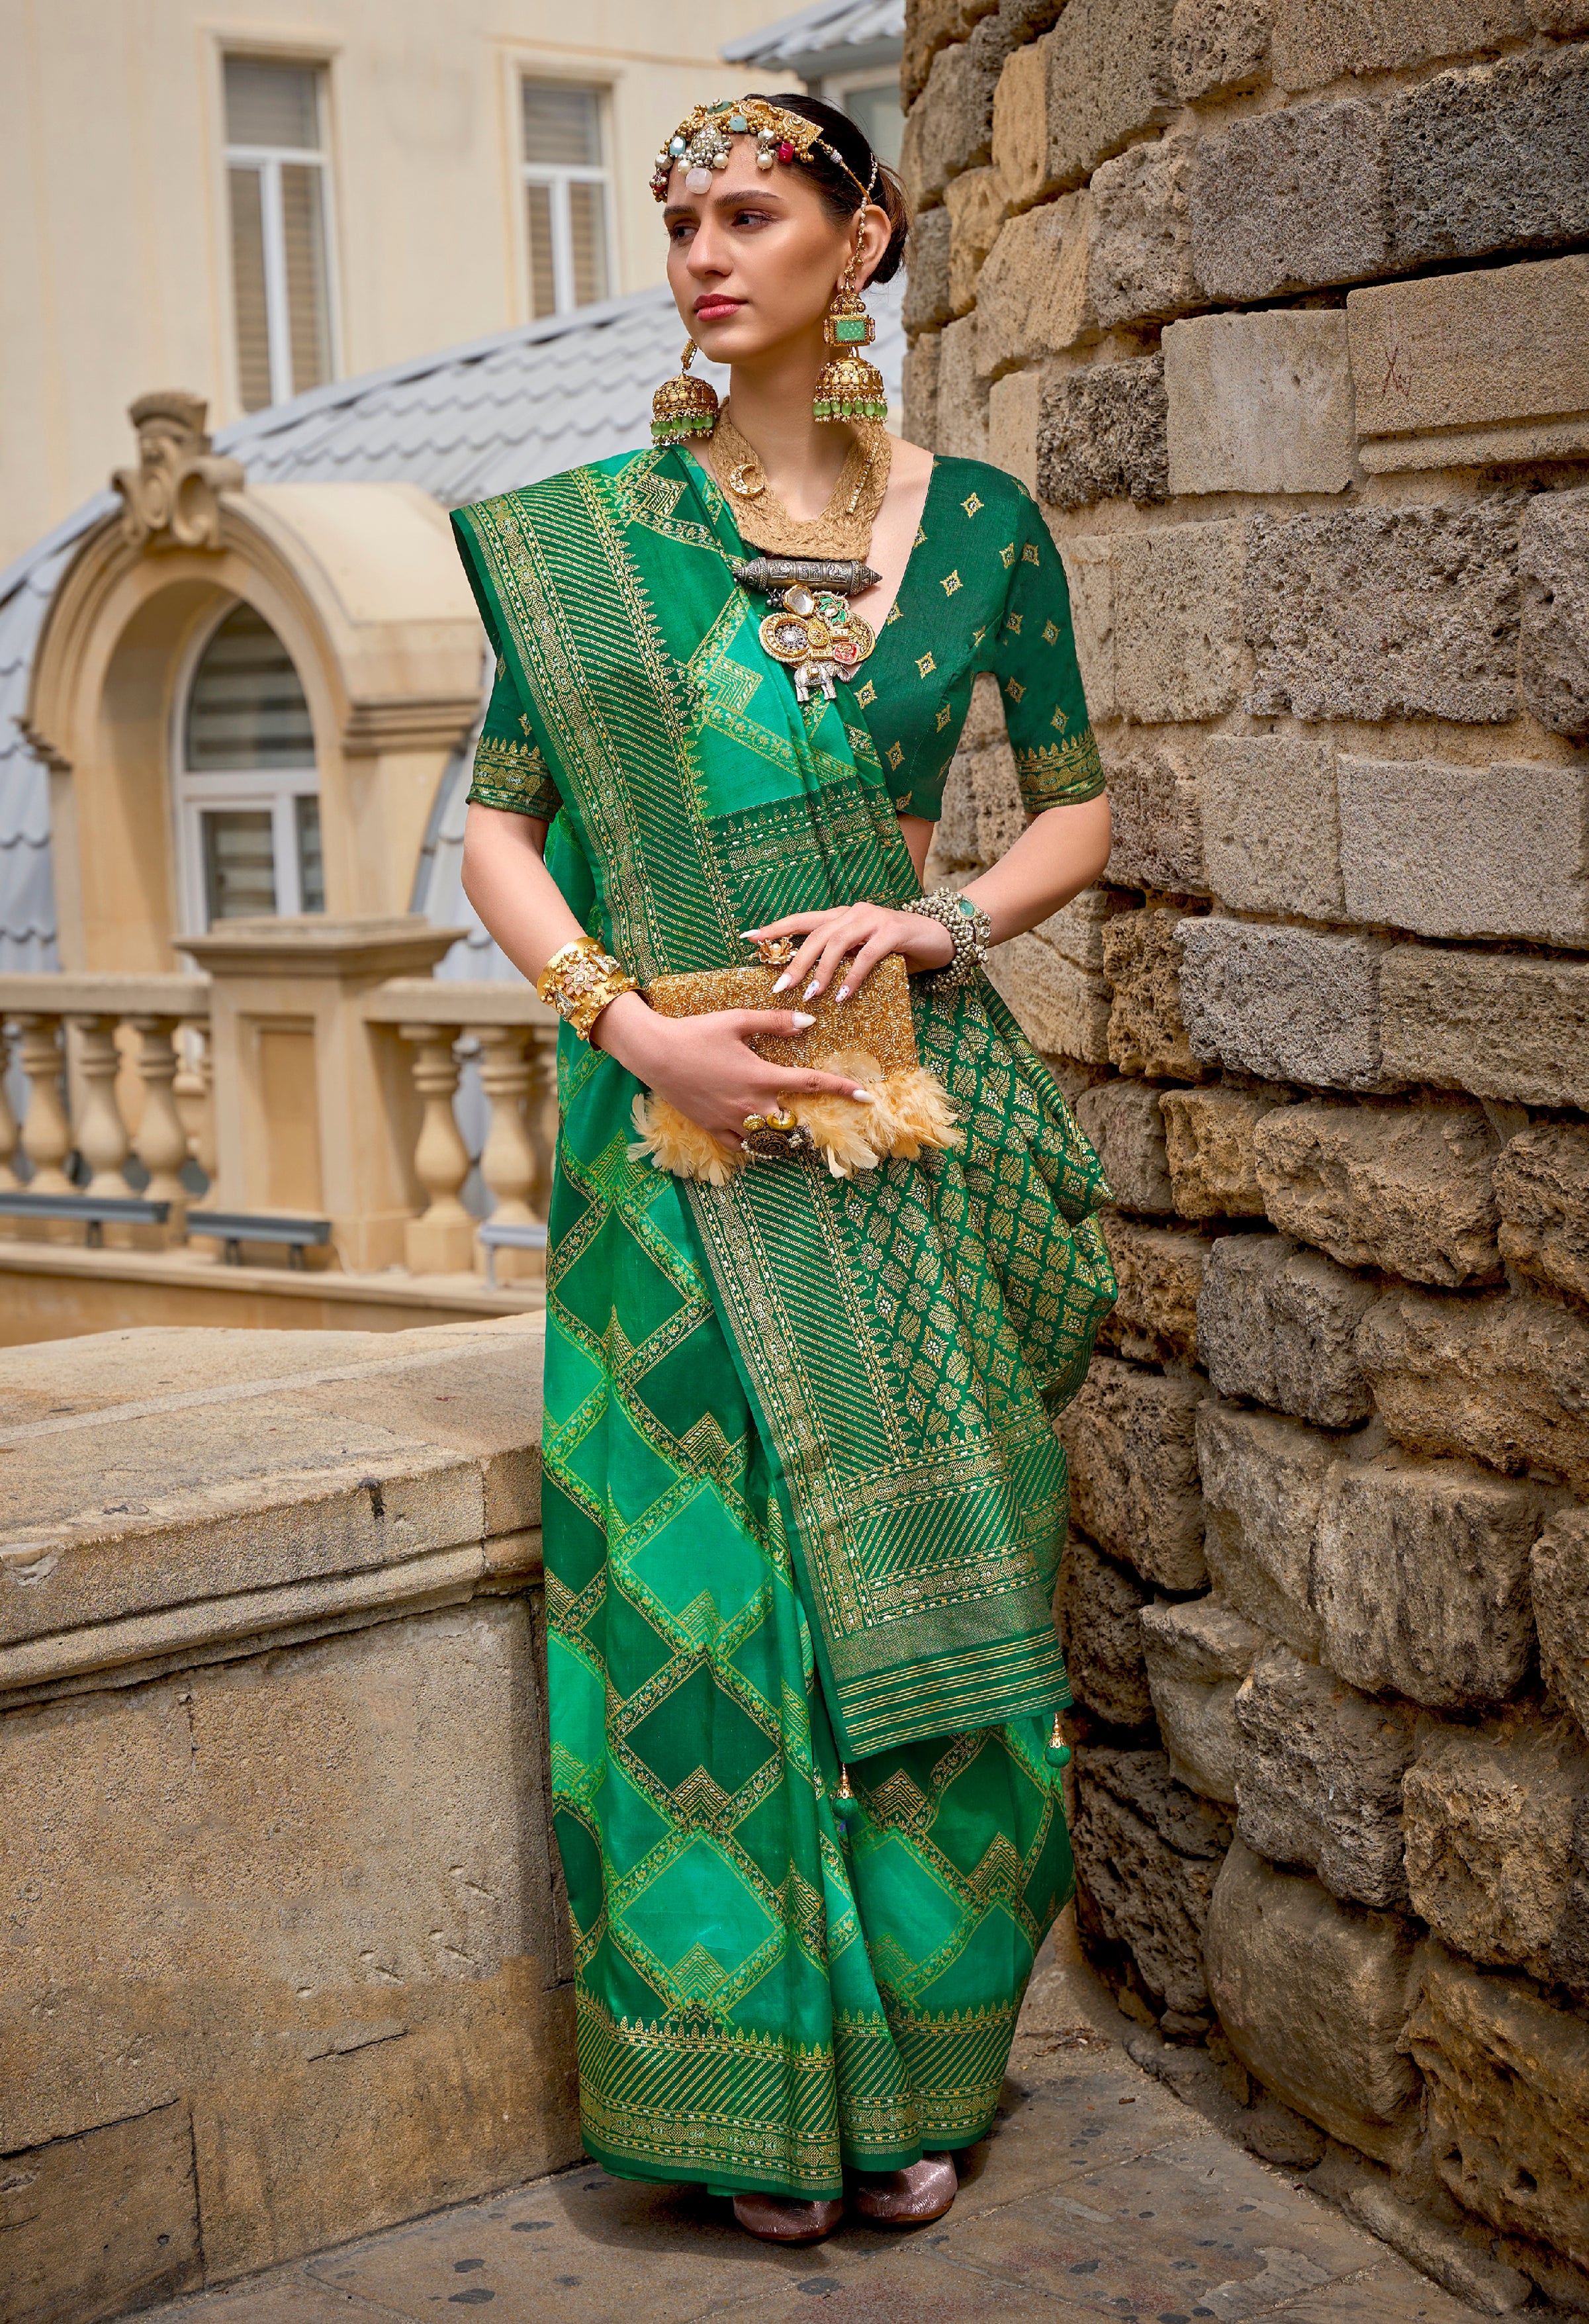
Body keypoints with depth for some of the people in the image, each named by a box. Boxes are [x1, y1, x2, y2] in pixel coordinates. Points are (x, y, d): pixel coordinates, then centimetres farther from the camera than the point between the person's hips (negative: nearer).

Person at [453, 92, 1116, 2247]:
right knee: (708, 1577, 1)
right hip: (680, 1117, -1)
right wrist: (633, 1021, -14)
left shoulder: (976, 520, 6)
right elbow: (500, 824, 0)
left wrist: (944, 920, -8)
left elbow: (1078, 809, 11)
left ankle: (915, 2067, 22)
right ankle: (758, 2082, 17)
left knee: (917, 1575, 5)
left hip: (914, 1104, 1)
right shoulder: (593, 525, 2)